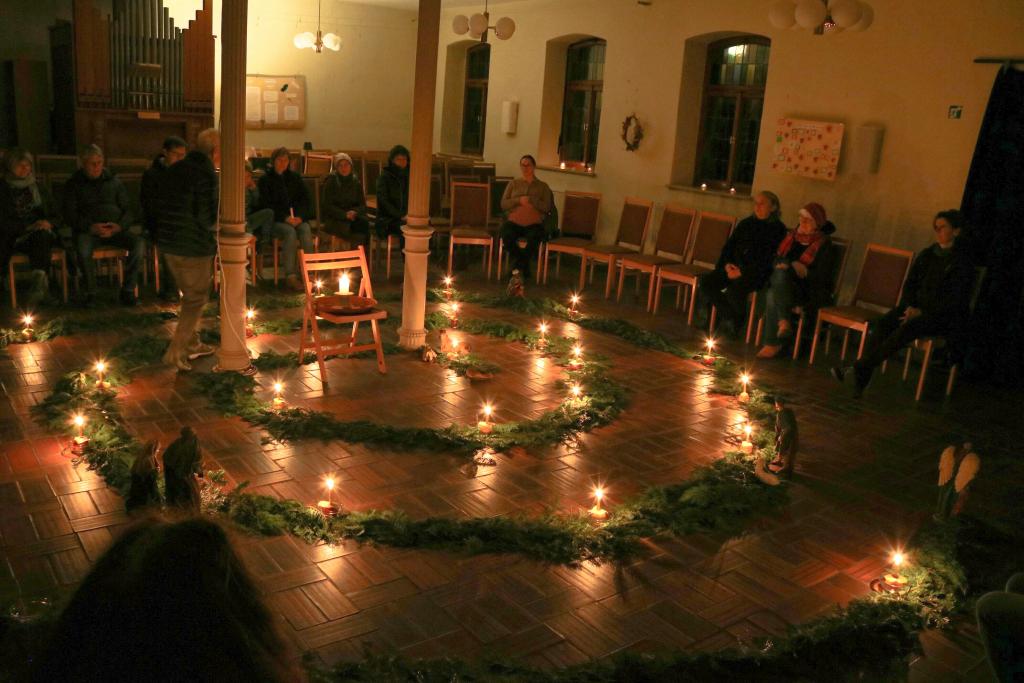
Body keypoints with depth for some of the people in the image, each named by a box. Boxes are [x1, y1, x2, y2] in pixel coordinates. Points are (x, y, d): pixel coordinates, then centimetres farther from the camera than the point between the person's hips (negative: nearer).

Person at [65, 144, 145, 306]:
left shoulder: (113, 181, 16)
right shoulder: (74, 184, 9)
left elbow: (127, 210, 12)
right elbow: (69, 215, 1)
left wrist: (119, 226, -11)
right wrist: (91, 227, -18)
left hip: (115, 230, 2)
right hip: (87, 230, -2)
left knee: (139, 243, -28)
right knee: (83, 248, -38)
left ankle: (127, 290, -18)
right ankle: (90, 292, -18)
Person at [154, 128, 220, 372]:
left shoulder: (174, 169, 9)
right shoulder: (206, 174, -17)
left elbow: (161, 205, 15)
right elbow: (209, 218, -19)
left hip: (168, 243, 8)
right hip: (195, 246, -8)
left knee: (189, 295, 21)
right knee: (196, 299, 3)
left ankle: (192, 344, 30)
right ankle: (176, 352, 1)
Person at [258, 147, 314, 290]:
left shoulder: (295, 178, 17)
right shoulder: (265, 180, 7)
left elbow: (305, 200, 13)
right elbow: (266, 205, -1)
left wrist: (300, 216, -6)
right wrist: (285, 218, -14)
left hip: (297, 218, 3)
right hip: (276, 220, -3)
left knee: (306, 230, -30)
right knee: (290, 232, -34)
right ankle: (290, 276, -36)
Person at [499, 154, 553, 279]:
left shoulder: (543, 186, 15)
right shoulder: (513, 184, 18)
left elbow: (547, 207, 2)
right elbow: (503, 204, 8)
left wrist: (531, 200, -10)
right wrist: (519, 200, -8)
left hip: (533, 223, -1)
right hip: (514, 221, 1)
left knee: (535, 237, -36)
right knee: (506, 235, -33)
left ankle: (518, 265, -14)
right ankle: (524, 266, -12)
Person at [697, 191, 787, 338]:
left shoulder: (778, 229, 0)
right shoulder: (745, 224, 18)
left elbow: (768, 259, -10)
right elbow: (729, 246, 16)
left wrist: (742, 272, -17)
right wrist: (727, 264, -5)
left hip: (756, 273, -6)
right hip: (734, 267, 6)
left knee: (733, 290, -34)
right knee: (705, 282, -18)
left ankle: (738, 322, -4)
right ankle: (728, 316, -3)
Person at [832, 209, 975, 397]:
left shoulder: (961, 262, -4)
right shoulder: (926, 255, 14)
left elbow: (954, 301, -11)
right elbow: (909, 284, 12)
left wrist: (922, 312, -18)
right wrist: (909, 306, -7)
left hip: (942, 316, -5)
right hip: (916, 307, 5)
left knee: (907, 327, -35)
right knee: (883, 323, -25)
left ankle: (860, 367, -40)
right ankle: (861, 378, -38)